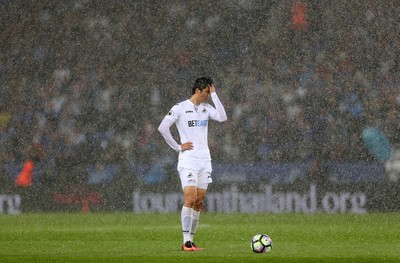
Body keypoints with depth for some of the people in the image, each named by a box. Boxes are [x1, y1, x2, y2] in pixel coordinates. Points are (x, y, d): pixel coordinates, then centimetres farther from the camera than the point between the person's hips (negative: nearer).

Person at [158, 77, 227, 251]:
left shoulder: (206, 108, 12)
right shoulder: (180, 108, -4)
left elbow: (222, 117, -5)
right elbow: (162, 128, -7)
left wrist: (214, 95, -3)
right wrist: (177, 147, -7)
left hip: (204, 160, 6)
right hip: (188, 160, -6)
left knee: (199, 202, 5)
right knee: (190, 199, -16)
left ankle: (191, 240, 10)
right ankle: (186, 242, -16)